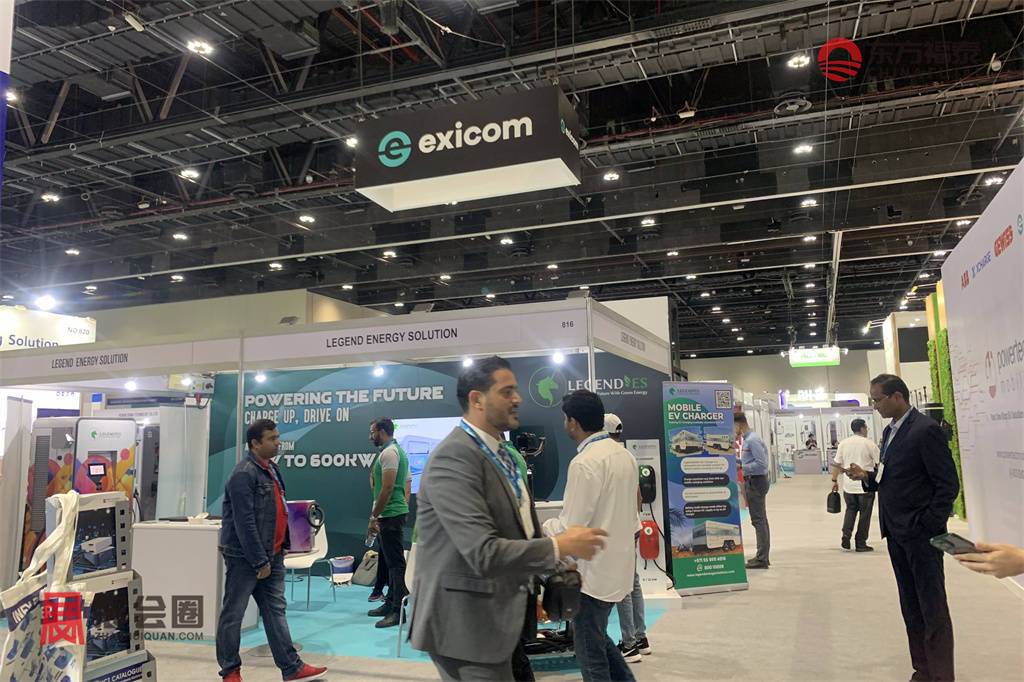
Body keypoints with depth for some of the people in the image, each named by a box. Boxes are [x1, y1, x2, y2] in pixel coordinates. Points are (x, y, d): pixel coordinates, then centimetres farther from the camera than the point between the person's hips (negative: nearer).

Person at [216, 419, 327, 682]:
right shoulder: (244, 473, -17)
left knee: (275, 610, 11)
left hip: (271, 554, 9)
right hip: (245, 558, -9)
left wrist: (282, 545, 14)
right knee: (233, 613, 7)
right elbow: (245, 522, -21)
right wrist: (259, 562, -19)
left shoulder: (271, 469, 12)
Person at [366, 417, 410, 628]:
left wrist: (374, 517, -17)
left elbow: (387, 488, -21)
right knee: (389, 561, 16)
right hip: (395, 514, 11)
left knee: (395, 563, -8)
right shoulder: (398, 450, 18)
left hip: (390, 515, -11)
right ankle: (390, 603, 24)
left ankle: (397, 611, -5)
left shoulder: (389, 453, -14)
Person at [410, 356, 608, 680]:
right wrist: (559, 546, -18)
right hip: (468, 626, -9)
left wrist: (556, 564, 6)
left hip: (502, 619, 9)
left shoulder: (502, 453, 11)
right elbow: (483, 553, -28)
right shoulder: (454, 457, -21)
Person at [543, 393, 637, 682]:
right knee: (597, 636, 24)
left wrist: (540, 526, -3)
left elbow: (569, 529, -21)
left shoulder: (585, 463, -22)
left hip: (594, 572, -9)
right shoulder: (625, 455, 5)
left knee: (590, 653, 6)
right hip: (619, 564, 9)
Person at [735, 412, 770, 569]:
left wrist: (742, 468, -18)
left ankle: (762, 559, -2)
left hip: (756, 481, -11)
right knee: (761, 519, 15)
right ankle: (763, 555, 24)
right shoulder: (746, 439, 13)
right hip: (753, 481, 11)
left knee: (758, 520, -6)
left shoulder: (752, 440, -19)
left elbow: (761, 463, -23)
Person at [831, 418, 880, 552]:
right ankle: (861, 543, 12)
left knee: (850, 510, 18)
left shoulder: (843, 443, 3)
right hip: (866, 486, -3)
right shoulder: (869, 444, -8)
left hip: (848, 485, 4)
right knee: (865, 513, 7)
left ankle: (845, 538, 5)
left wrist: (834, 480, 14)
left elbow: (837, 464, 6)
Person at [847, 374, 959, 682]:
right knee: (911, 607, 16)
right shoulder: (890, 431, 12)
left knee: (933, 609, 2)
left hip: (921, 534, -8)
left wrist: (926, 526, -17)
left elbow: (948, 485, -16)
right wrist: (867, 476, -2)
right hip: (896, 534, 9)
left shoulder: (925, 430, -15)